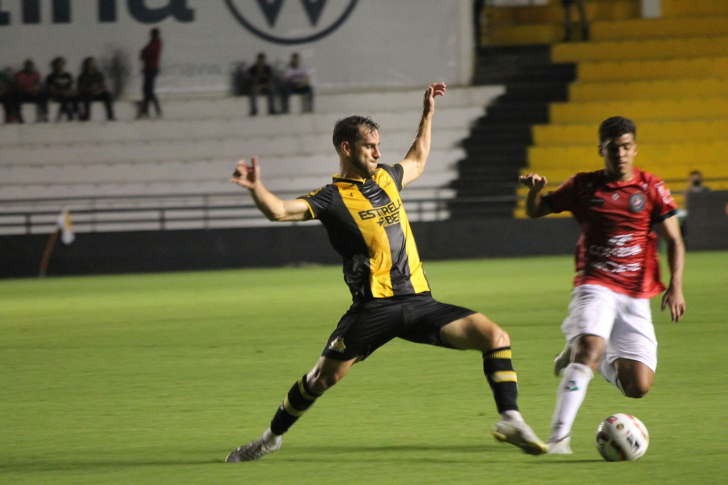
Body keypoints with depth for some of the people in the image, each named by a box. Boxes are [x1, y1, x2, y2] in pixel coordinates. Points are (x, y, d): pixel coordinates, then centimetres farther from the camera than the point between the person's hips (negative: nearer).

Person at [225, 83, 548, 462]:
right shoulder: (332, 199, -1)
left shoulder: (385, 178, 18)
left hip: (418, 301, 5)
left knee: (495, 337, -11)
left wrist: (428, 113, 39)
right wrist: (255, 188, -33)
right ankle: (272, 437, 16)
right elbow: (279, 211, -15)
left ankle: (510, 420, -10)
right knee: (325, 375, -7)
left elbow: (417, 162, 41)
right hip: (374, 306, -5)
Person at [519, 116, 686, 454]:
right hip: (595, 287, -2)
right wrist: (534, 189, -10)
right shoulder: (584, 186, 4)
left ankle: (579, 355, 26)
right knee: (591, 347, -31)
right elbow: (536, 211, 14)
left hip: (636, 296, 2)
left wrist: (675, 286, -10)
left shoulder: (651, 189, 3)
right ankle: (559, 436, -29)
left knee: (638, 386, -5)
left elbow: (674, 241, 5)